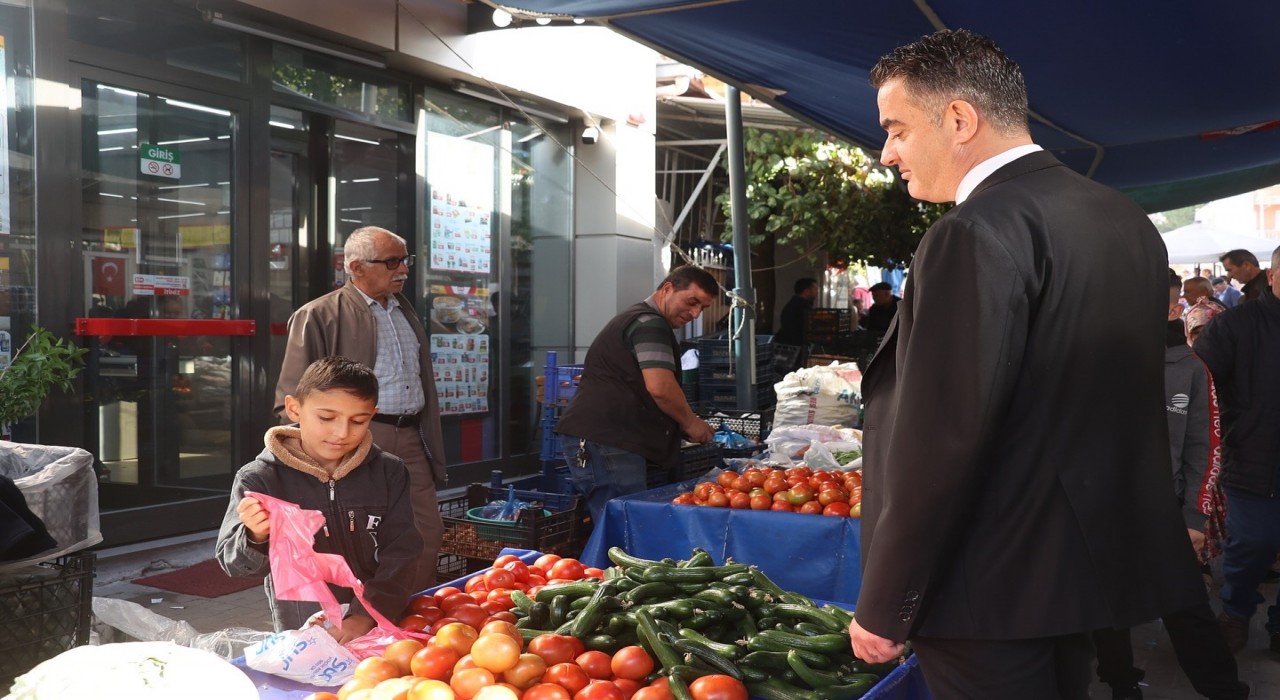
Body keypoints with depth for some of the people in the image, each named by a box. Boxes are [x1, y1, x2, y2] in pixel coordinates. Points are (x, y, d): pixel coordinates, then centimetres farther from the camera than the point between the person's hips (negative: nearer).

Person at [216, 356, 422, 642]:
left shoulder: (389, 473, 4)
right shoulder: (260, 478, -2)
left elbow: (402, 553, 0)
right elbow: (232, 561, 1)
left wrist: (369, 615, -14)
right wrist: (256, 538, -21)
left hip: (382, 629, 3)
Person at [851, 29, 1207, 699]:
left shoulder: (977, 233, -21)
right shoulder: (1127, 220, 7)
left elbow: (941, 443, -25)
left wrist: (884, 610, -16)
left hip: (996, 594, -9)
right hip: (1092, 563, 9)